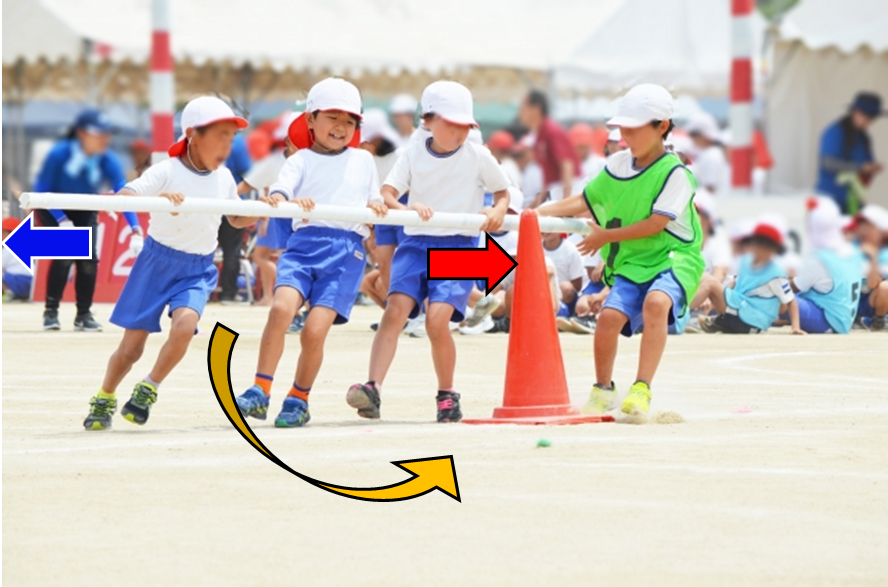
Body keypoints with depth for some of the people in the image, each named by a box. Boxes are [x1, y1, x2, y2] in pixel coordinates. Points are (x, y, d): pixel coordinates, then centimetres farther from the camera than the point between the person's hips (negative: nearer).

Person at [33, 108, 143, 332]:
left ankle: (84, 315, 7)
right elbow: (41, 190, -23)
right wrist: (62, 220, -33)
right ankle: (51, 311, -5)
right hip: (54, 210, -3)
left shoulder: (108, 160, -23)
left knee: (89, 259, -12)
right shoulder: (59, 154, -30)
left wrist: (135, 230, -41)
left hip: (85, 212, 3)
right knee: (64, 254, -22)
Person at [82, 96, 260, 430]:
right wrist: (157, 197, -46)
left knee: (185, 324, -26)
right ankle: (104, 401, 28)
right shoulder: (167, 172, -14)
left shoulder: (224, 178, 2)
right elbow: (123, 196, -28)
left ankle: (149, 389, -4)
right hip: (157, 262, -3)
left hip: (198, 270, 3)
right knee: (132, 345, 1)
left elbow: (236, 219, 20)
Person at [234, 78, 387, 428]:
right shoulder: (302, 160, 12)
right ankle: (260, 392, -17)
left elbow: (375, 203, 28)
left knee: (315, 330, -12)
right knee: (282, 307, -25)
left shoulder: (363, 161, 21)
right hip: (304, 242, -1)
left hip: (346, 251, 1)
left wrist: (377, 208, 4)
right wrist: (289, 202, -29)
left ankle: (298, 400, 10)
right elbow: (279, 192, -6)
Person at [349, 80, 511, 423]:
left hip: (460, 246, -2)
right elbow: (386, 194, -5)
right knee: (395, 310, -18)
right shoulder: (414, 154, 4)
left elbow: (503, 191, 15)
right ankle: (373, 389, -25)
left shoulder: (478, 157, 2)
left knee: (437, 319, -18)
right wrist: (408, 208, -26)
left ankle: (447, 395, 1)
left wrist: (498, 211, -8)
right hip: (417, 243, 2)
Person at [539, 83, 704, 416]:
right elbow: (584, 201, 14)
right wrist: (539, 213, 3)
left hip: (673, 257, -5)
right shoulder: (617, 166, 7)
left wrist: (607, 236, -9)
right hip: (630, 263, 5)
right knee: (609, 316, -18)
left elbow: (656, 224, -16)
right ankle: (602, 390, 8)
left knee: (656, 302, -36)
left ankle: (642, 389, -35)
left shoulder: (673, 173, -12)